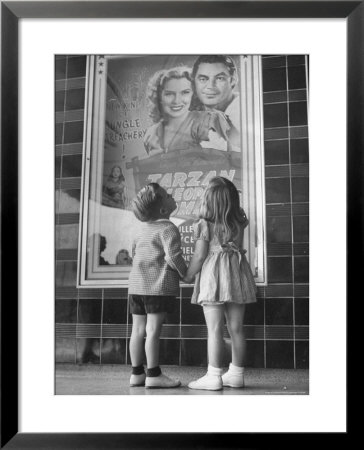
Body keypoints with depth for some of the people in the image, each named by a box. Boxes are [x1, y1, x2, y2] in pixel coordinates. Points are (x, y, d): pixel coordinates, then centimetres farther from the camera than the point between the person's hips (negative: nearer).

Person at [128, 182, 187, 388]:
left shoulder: (142, 229, 16)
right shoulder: (168, 228, -11)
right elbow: (172, 256, -20)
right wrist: (185, 273, -5)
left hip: (137, 284, 8)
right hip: (159, 286, -8)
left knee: (138, 329, 9)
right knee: (154, 329, -4)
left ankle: (137, 373, 17)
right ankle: (153, 374, 2)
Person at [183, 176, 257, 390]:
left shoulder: (205, 224, -10)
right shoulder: (239, 221, 4)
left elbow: (200, 255, -10)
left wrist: (188, 276, 6)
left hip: (213, 276, -5)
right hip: (237, 272, 5)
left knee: (215, 329, -1)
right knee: (236, 328, 10)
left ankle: (214, 376, 4)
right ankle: (237, 374, 21)